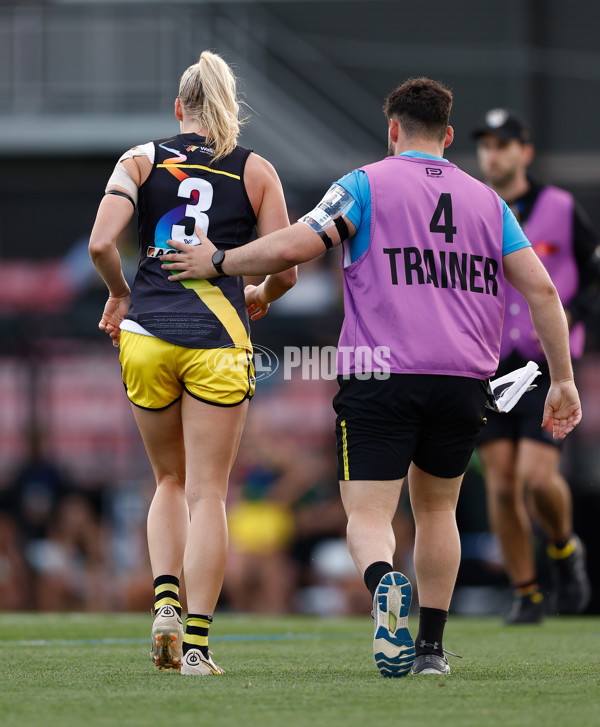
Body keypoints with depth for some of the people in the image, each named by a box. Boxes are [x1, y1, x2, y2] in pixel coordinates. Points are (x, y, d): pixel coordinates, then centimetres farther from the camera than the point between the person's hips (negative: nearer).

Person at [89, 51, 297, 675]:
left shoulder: (141, 159, 6)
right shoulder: (255, 171, 6)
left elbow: (101, 243, -7)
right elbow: (285, 269, 3)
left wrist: (119, 296, 12)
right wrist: (260, 297, 25)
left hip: (146, 333, 1)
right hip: (218, 339, -1)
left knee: (170, 481, 19)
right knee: (207, 493, 1)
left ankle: (165, 605, 0)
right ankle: (196, 643, -5)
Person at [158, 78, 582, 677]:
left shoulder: (367, 184, 2)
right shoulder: (486, 201, 14)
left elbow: (292, 247, -8)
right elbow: (541, 289, 9)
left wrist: (217, 261, 7)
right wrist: (563, 380, 14)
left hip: (380, 377, -4)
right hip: (464, 380, 4)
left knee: (368, 515, -3)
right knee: (436, 509, 21)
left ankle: (384, 581, -36)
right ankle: (431, 647, 19)